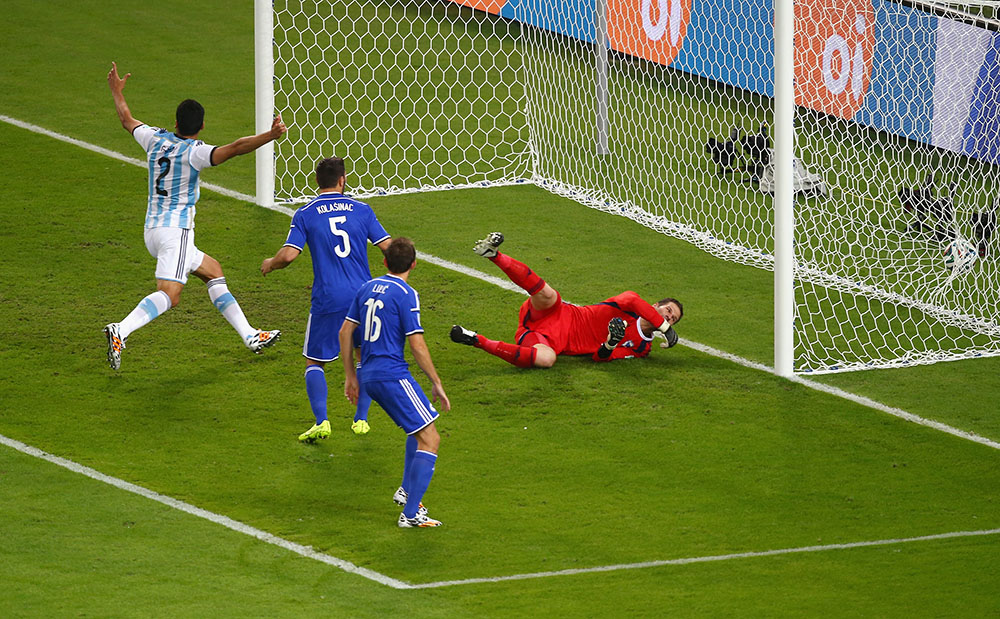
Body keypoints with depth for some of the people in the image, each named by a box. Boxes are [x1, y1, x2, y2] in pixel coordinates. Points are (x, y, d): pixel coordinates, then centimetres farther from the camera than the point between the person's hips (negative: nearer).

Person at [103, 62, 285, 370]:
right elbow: (234, 149, -27)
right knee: (169, 295, -18)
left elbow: (128, 121, 26)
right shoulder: (194, 151, -12)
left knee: (213, 270, 18)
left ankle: (250, 335, 18)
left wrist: (117, 91, 42)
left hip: (152, 229, 9)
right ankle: (121, 330, -37)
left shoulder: (156, 139, 8)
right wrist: (271, 135, -34)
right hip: (177, 230, -9)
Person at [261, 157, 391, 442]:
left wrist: (269, 264, 11)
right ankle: (361, 419, 16)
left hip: (327, 301, -2)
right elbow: (388, 247, 2)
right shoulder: (361, 210, 3)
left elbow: (288, 255, -10)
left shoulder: (305, 215, -1)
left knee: (315, 362, 10)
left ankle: (321, 422, -6)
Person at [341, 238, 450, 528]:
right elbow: (417, 344, -14)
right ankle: (411, 514, -15)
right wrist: (436, 384, -5)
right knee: (429, 439, -7)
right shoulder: (405, 294, -11)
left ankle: (407, 490, 25)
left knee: (419, 428, 27)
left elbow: (345, 330, 15)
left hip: (369, 378, 9)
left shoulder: (368, 288, 11)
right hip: (393, 375, -9)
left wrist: (350, 376, 23)